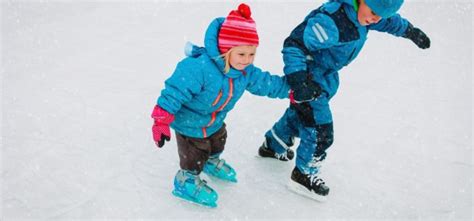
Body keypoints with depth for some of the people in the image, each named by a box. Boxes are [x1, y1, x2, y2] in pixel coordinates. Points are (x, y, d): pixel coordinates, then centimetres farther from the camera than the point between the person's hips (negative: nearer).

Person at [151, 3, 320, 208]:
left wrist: (294, 91, -4)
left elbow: (265, 83, -2)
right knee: (194, 158, 11)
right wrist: (161, 121, -40)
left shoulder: (245, 71, -17)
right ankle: (186, 182, 41)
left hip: (215, 122, 8)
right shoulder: (199, 68, -42)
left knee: (217, 143, 33)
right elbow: (175, 91, -39)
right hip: (189, 123, -8)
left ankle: (212, 163, 65)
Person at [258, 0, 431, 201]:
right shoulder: (331, 21, -37)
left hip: (326, 76, 9)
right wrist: (297, 77, -43)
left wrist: (410, 31, 24)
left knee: (298, 114, 28)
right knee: (320, 131, -5)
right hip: (309, 78, -9)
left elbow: (389, 21, 13)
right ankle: (304, 174, 20)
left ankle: (272, 146, 53)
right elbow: (294, 44, -34)